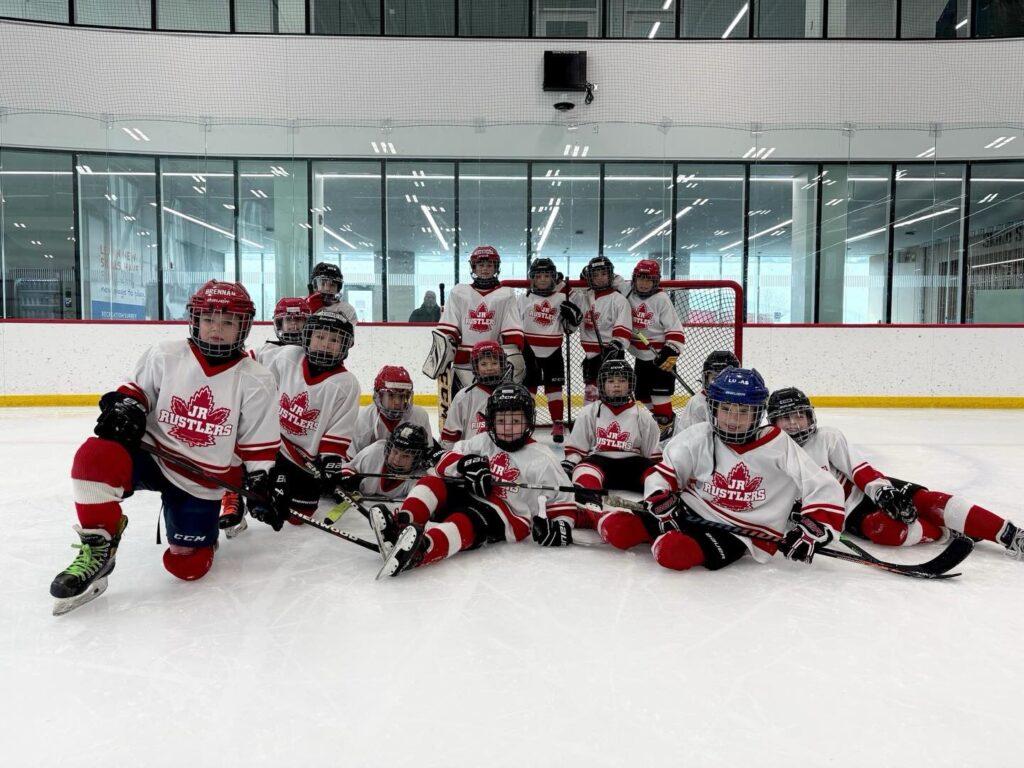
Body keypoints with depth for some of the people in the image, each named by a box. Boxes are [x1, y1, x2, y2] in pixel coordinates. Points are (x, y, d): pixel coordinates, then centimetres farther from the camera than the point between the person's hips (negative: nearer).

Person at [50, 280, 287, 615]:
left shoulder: (256, 381, -8)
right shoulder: (164, 355, -6)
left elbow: (260, 445, -2)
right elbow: (137, 390, 8)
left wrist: (264, 483, -10)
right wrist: (125, 405, -13)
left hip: (202, 482, 0)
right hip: (152, 456, 1)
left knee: (189, 566, -1)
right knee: (95, 456, -31)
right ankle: (99, 547, -13)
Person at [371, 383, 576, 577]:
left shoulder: (541, 459, 0)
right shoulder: (481, 442, 11)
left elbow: (561, 496, 4)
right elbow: (445, 463, 6)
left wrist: (562, 524, -14)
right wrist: (467, 462, -15)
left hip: (507, 518, -6)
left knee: (466, 521, -38)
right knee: (434, 483, -17)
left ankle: (421, 549, -68)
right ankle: (401, 525, -43)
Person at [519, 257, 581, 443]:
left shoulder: (562, 299, 4)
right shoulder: (524, 299, 3)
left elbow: (570, 327, 9)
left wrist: (573, 314, -11)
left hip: (553, 352, 0)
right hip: (530, 351, 0)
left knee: (554, 388, 4)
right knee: (528, 387, 6)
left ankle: (558, 424, 9)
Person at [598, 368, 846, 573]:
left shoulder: (778, 446, -7)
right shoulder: (699, 437, -2)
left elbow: (824, 488, -7)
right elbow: (663, 474, 3)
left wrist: (811, 532, -15)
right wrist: (662, 504, -13)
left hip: (739, 533, -3)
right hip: (690, 510, 3)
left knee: (674, 552, -34)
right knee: (616, 528, -16)